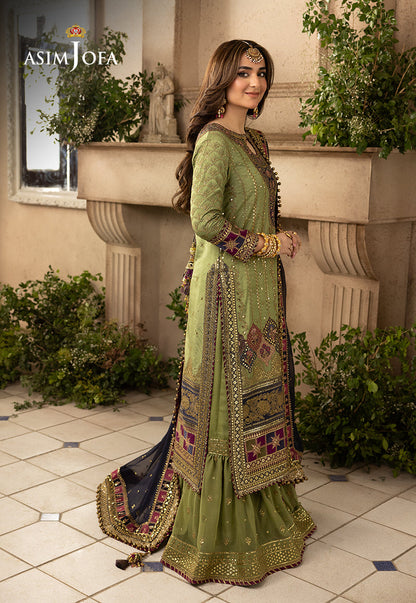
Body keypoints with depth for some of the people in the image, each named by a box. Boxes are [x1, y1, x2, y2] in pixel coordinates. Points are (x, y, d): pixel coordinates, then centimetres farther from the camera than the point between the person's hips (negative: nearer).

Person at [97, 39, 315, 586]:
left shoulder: (253, 140, 15)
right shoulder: (214, 139, -13)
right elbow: (206, 221, -21)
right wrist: (269, 243, -13)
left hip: (258, 286, 9)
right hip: (228, 289, -9)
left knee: (258, 394, 15)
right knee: (225, 401, 0)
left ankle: (262, 513, 31)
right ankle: (217, 535, 16)